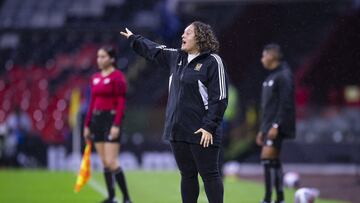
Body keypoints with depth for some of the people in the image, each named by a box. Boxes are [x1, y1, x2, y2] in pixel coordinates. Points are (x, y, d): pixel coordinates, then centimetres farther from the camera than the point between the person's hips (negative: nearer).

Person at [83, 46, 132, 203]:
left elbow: (121, 103, -12)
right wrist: (87, 124, 14)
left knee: (111, 162, -12)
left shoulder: (117, 77, -8)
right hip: (97, 119, 7)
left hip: (111, 119, -7)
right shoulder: (95, 78, 13)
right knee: (104, 162, 7)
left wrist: (116, 125, -19)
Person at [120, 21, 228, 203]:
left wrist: (210, 127, -17)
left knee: (209, 175, -5)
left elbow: (219, 98, -13)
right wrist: (134, 39, 42)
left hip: (202, 133, -7)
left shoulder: (213, 61, -9)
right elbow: (154, 51, 32)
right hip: (178, 130, 7)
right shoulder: (176, 57, 13)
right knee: (187, 175, 11)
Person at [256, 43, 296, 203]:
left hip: (277, 127, -10)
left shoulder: (284, 76, -11)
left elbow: (285, 104, -18)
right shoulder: (271, 77, 19)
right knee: (273, 161, 9)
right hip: (268, 125, 10)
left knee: (267, 158, -15)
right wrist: (262, 130, 22)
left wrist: (276, 126, -23)